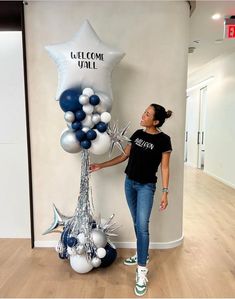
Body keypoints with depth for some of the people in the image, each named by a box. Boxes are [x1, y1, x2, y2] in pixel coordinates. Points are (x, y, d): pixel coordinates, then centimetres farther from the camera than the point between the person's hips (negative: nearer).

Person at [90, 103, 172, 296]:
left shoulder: (163, 139, -12)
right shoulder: (138, 134, 2)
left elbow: (165, 168, -9)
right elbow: (124, 156, 8)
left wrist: (165, 192, -13)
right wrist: (101, 166, 7)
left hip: (146, 186, -5)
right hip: (129, 183, 5)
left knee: (142, 226, -8)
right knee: (137, 223, 17)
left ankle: (142, 272, 6)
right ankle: (142, 255, 37)